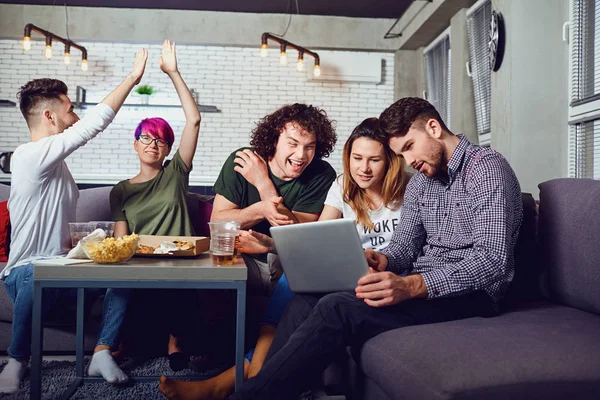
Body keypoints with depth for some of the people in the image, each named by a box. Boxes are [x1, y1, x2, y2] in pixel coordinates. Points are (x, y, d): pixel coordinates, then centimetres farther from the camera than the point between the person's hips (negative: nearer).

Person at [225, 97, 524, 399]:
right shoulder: (421, 180, 16)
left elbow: (493, 260, -20)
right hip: (420, 283, 8)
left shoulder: (487, 168, -10)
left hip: (469, 292, -8)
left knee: (336, 309, -28)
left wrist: (412, 286, -32)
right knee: (310, 295, -14)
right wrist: (381, 259, -11)